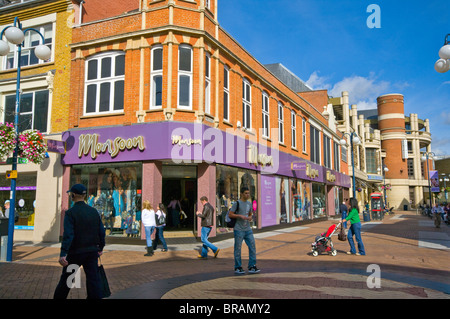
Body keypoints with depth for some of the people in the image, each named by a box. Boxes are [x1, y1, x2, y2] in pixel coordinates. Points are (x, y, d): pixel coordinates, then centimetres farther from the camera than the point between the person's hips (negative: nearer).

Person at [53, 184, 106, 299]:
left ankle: (58, 297, 33)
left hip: (75, 252, -3)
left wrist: (63, 254, -25)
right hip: (92, 251, 3)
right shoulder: (94, 211, 3)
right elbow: (101, 231, 6)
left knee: (66, 278, 16)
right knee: (93, 279, 4)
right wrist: (100, 248, 18)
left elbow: (68, 235, -21)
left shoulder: (70, 213, -11)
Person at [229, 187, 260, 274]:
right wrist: (240, 216, -18)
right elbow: (230, 215, -8)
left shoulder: (249, 204, 11)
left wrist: (250, 217, -1)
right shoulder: (237, 203, -7)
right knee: (238, 249, 2)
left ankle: (252, 267, 6)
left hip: (248, 230, 6)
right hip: (239, 230, -5)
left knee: (252, 247, -1)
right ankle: (238, 267, 13)